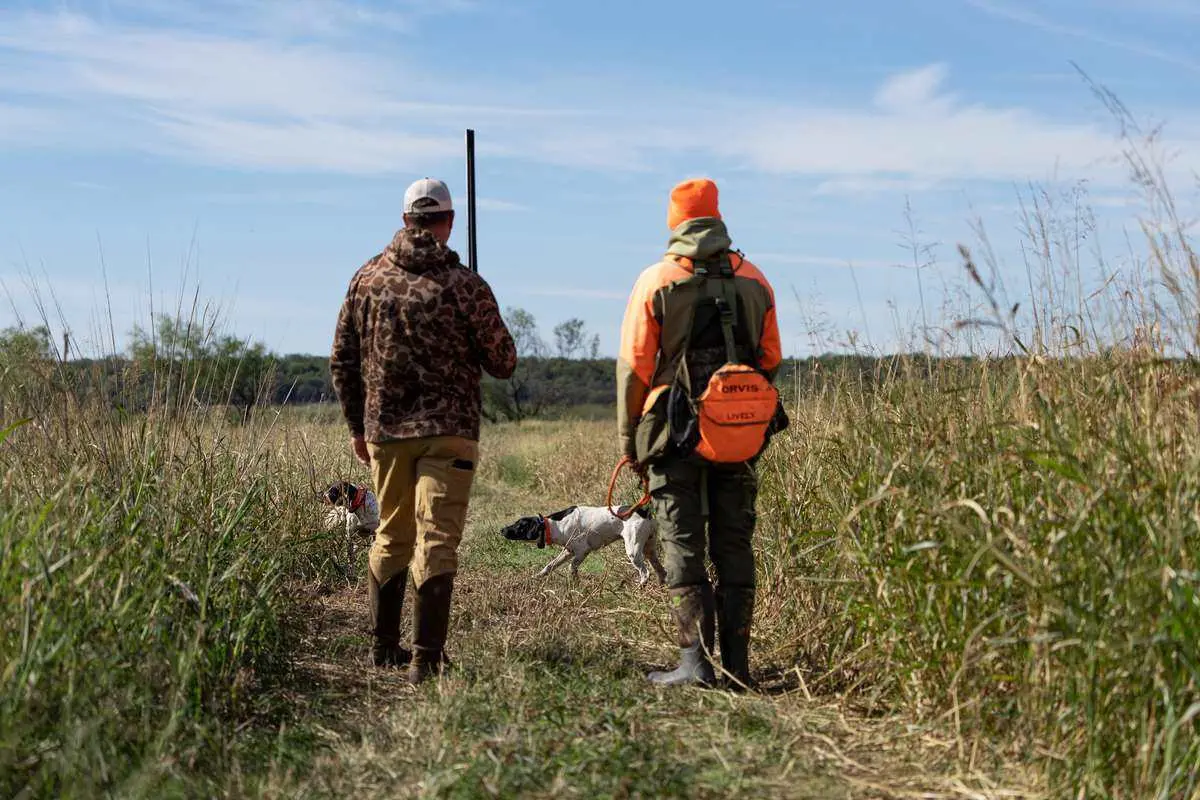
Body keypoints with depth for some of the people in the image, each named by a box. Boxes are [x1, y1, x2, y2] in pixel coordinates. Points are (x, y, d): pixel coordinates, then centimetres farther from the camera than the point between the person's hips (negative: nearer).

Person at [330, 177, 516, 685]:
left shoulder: (368, 278, 4)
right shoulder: (464, 285, -9)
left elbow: (342, 362, 8)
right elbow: (504, 364, -4)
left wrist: (356, 426, 19)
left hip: (384, 432, 4)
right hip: (448, 432, -4)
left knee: (391, 537, 17)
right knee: (435, 542, -2)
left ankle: (384, 648, 27)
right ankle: (426, 658, -5)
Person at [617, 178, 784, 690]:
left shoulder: (656, 281, -2)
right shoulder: (754, 281, 8)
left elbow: (634, 366, -4)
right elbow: (771, 362, 12)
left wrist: (628, 437, 4)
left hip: (678, 433, -3)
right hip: (742, 435, 3)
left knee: (683, 547, 2)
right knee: (734, 546, 10)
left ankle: (696, 660, -2)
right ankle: (736, 663, 11)